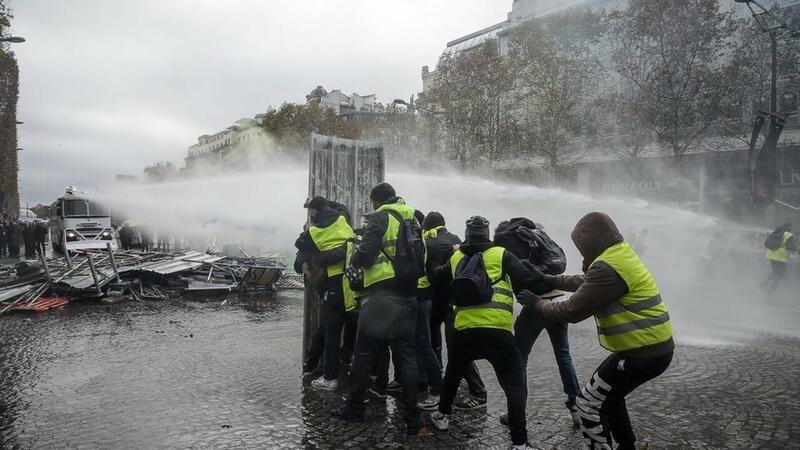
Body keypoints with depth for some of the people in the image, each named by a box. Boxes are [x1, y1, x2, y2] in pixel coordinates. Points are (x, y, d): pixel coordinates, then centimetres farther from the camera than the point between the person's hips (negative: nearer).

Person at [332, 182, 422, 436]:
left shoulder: (380, 218, -4)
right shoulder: (414, 219, 15)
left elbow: (365, 255, -12)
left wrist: (356, 255, 8)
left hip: (381, 296, -6)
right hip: (408, 296, 6)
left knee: (364, 352, 7)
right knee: (407, 356, 8)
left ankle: (355, 408, 17)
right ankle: (412, 418, 9)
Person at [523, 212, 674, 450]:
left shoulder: (608, 268, -23)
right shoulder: (621, 254, 8)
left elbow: (572, 311, -18)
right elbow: (586, 283, 22)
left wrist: (537, 303, -4)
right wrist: (549, 280, 19)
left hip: (643, 352, -10)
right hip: (655, 346, 10)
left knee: (590, 403, 0)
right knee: (608, 394, 27)